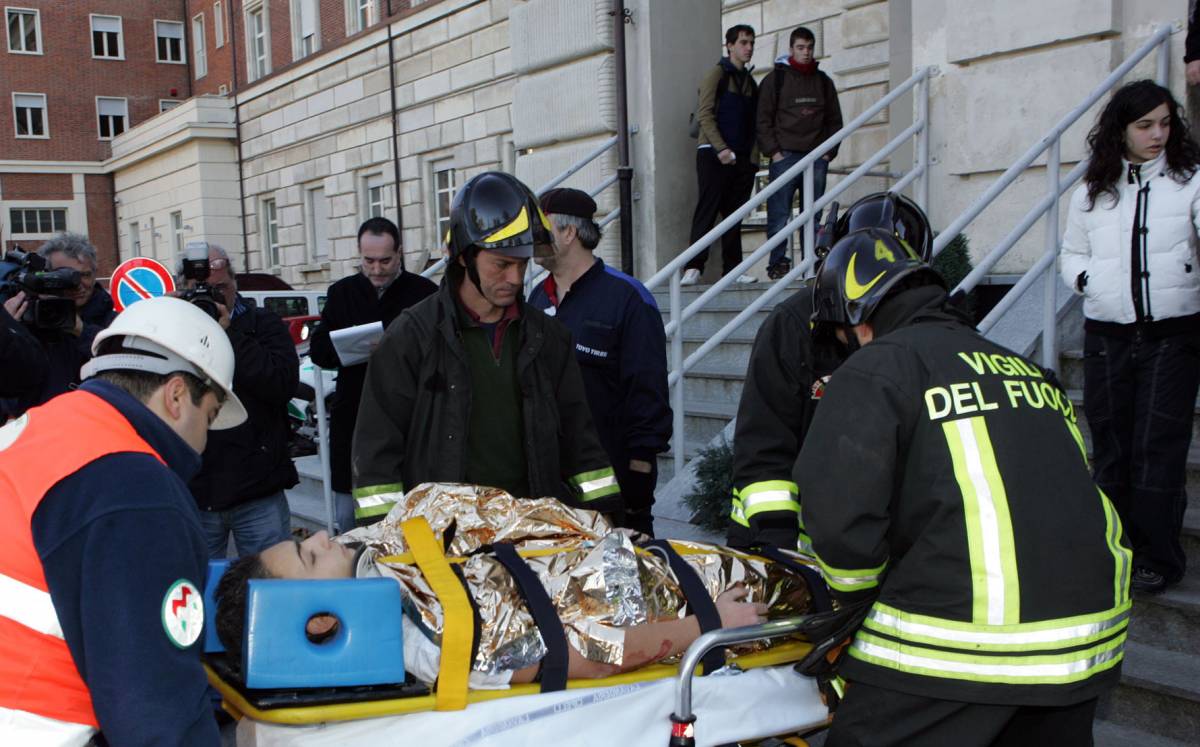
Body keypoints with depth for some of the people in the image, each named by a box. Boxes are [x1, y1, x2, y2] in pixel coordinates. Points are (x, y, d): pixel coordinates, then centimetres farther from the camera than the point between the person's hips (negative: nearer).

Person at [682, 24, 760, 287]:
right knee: (707, 210, -11)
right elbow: (704, 114, -9)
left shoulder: (750, 81, 20)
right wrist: (721, 148, -18)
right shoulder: (717, 73, 0)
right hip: (714, 154, -6)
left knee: (735, 214, 6)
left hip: (742, 157, 6)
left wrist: (754, 155, 8)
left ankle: (732, 269, 9)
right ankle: (693, 267, -12)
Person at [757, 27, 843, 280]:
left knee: (813, 215, 4)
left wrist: (829, 152, 5)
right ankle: (778, 262, -4)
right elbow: (763, 119, 0)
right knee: (779, 214, -8)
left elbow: (835, 120, 17)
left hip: (817, 157, 4)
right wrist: (773, 152, -9)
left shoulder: (823, 81, 16)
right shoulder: (775, 79, 4)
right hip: (785, 155, -4)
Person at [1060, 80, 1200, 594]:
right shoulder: (1092, 191, 10)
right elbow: (1071, 252, 19)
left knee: (1158, 447, -3)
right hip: (1107, 334, 3)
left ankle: (1158, 559, 9)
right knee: (1109, 443, 9)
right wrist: (1084, 277, -2)